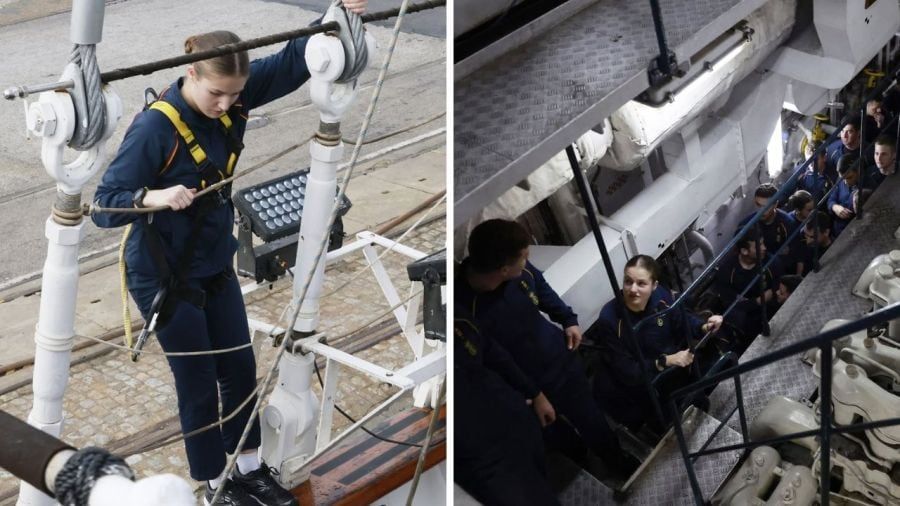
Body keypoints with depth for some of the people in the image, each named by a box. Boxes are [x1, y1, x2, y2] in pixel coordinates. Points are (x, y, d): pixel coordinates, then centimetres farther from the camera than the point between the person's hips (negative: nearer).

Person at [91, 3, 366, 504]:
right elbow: (104, 204, -25)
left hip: (216, 266, 7)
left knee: (241, 368, 15)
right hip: (166, 278, -6)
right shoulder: (154, 128, -26)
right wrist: (153, 197, -44)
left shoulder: (232, 99, -9)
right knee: (200, 383, 6)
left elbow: (292, 62, -6)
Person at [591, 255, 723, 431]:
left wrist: (704, 327, -16)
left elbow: (682, 321, 3)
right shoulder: (609, 319, -31)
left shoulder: (660, 296, -20)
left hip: (674, 366, 4)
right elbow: (626, 373, -27)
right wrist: (665, 361, -34)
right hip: (634, 382, -4)